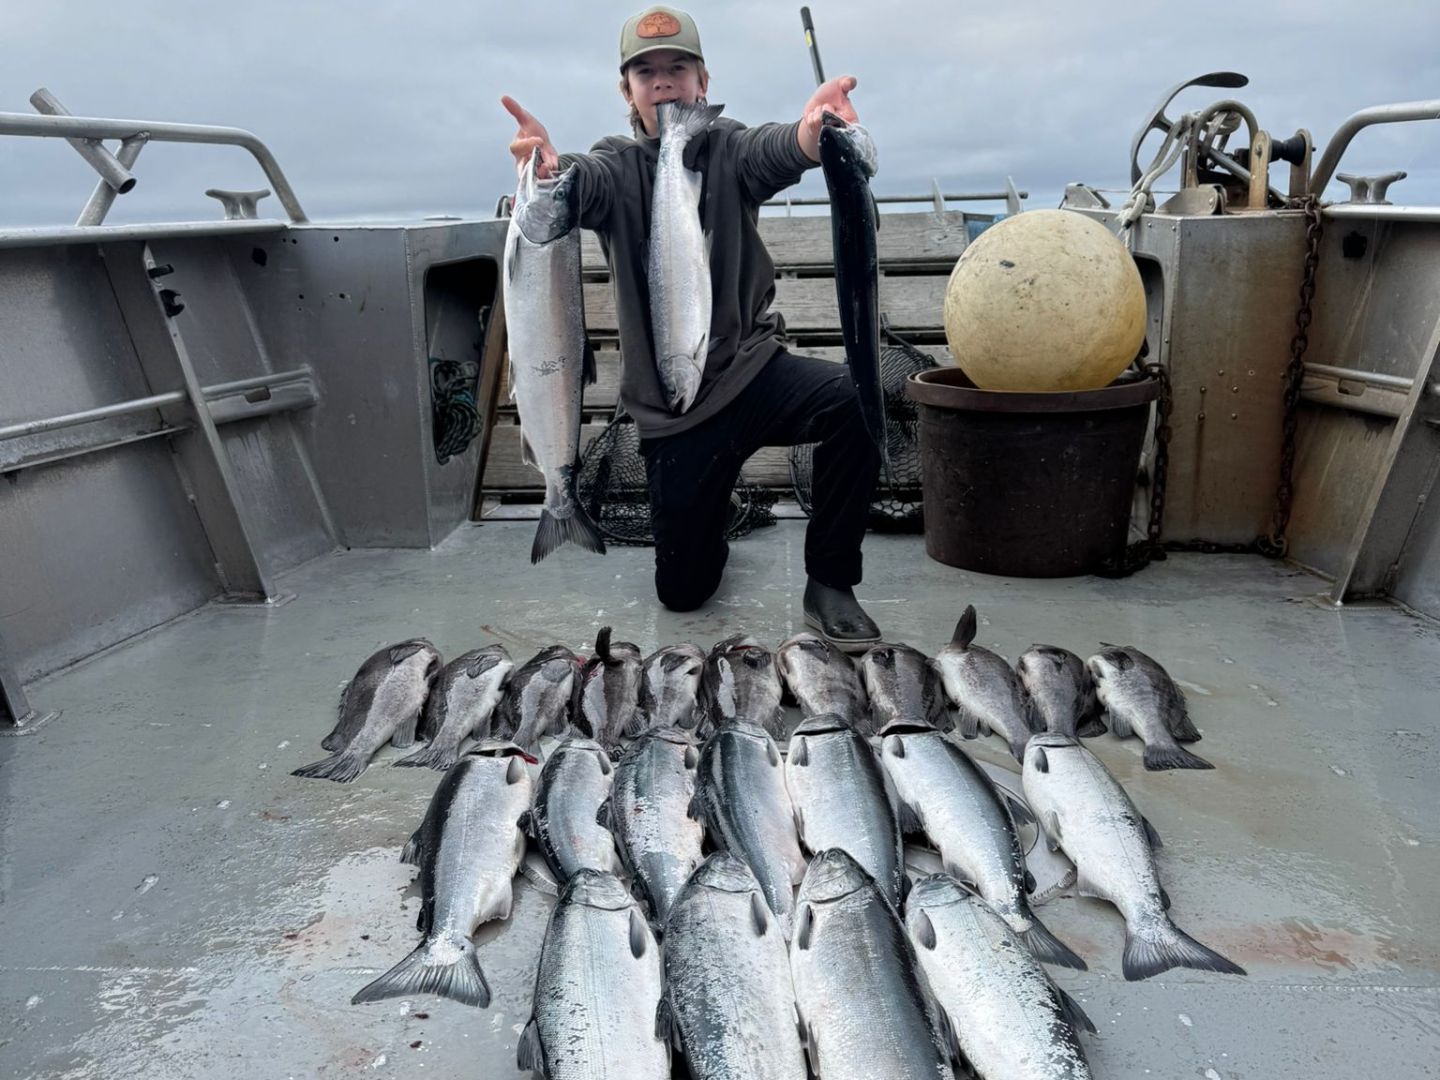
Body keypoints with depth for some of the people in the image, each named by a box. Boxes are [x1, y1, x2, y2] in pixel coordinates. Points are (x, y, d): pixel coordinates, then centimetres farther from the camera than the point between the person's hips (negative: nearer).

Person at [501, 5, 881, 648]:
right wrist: (546, 170, -45)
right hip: (669, 408, 1)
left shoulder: (727, 151, 1)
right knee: (682, 591, 3)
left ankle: (829, 583, -14)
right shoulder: (617, 168, 3)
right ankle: (713, 510, 38)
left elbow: (773, 151, -22)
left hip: (749, 368, 0)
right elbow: (579, 185, -21)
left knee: (853, 399, -33)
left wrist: (810, 134, -47)